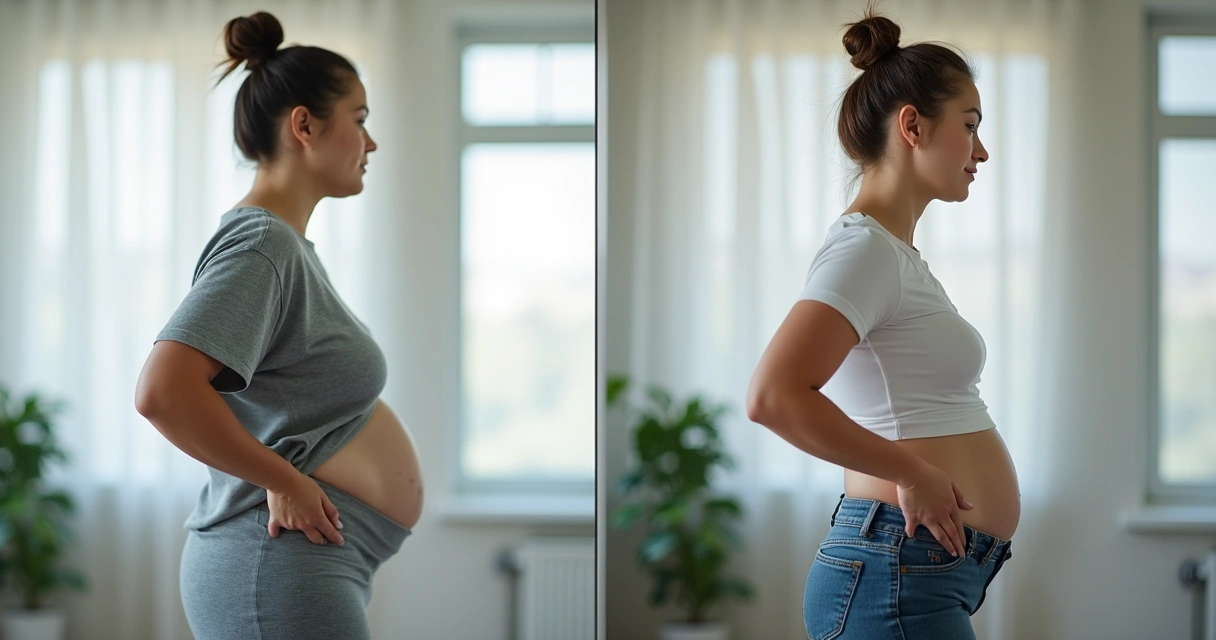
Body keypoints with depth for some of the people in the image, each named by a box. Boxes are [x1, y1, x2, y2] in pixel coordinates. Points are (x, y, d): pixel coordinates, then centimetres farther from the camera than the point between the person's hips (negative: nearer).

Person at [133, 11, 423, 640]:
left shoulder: (289, 243, 16)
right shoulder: (260, 244, -15)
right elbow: (162, 392, -28)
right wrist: (283, 480, -19)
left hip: (320, 563, 10)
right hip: (281, 569, -10)